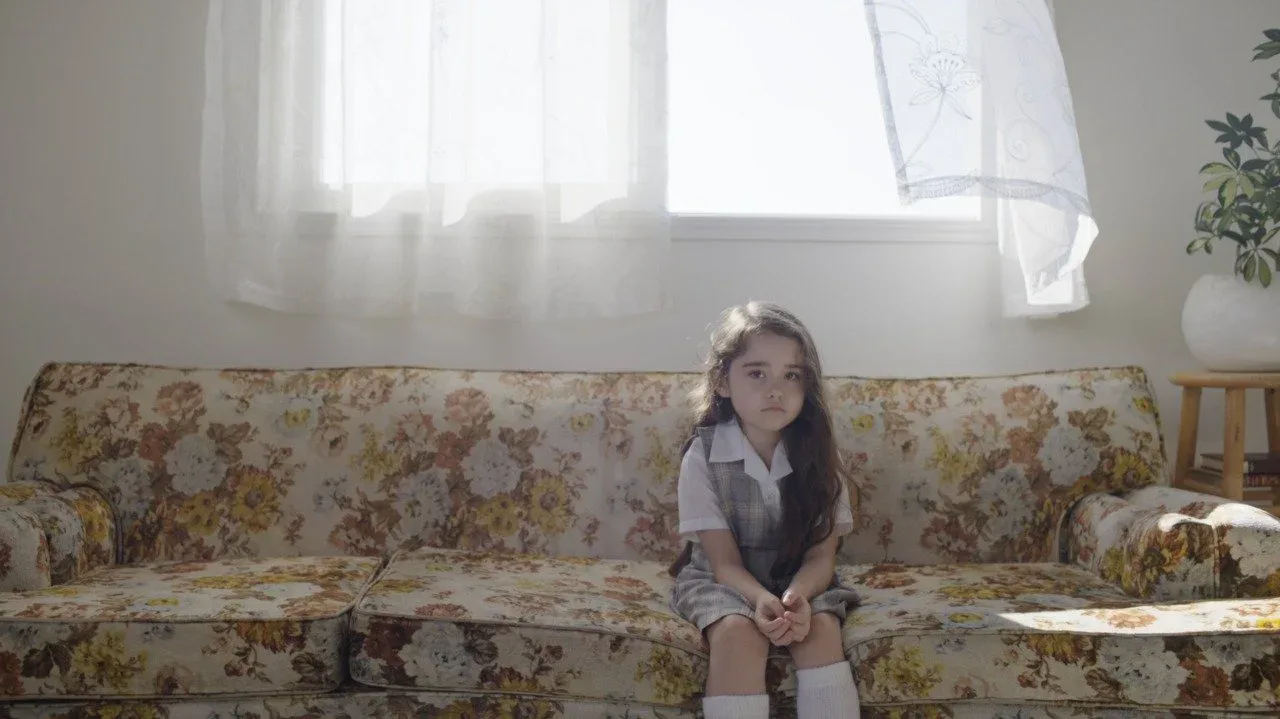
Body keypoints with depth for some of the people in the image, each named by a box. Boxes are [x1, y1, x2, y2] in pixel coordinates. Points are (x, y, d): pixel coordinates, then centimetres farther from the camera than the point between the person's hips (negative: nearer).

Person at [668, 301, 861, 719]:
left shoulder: (815, 455, -8)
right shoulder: (702, 456, -15)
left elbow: (822, 555, -10)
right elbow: (724, 562, -16)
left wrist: (797, 595, -33)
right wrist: (761, 600, -37)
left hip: (800, 581, 2)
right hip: (723, 583, -2)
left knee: (820, 627, -28)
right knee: (739, 632, -32)